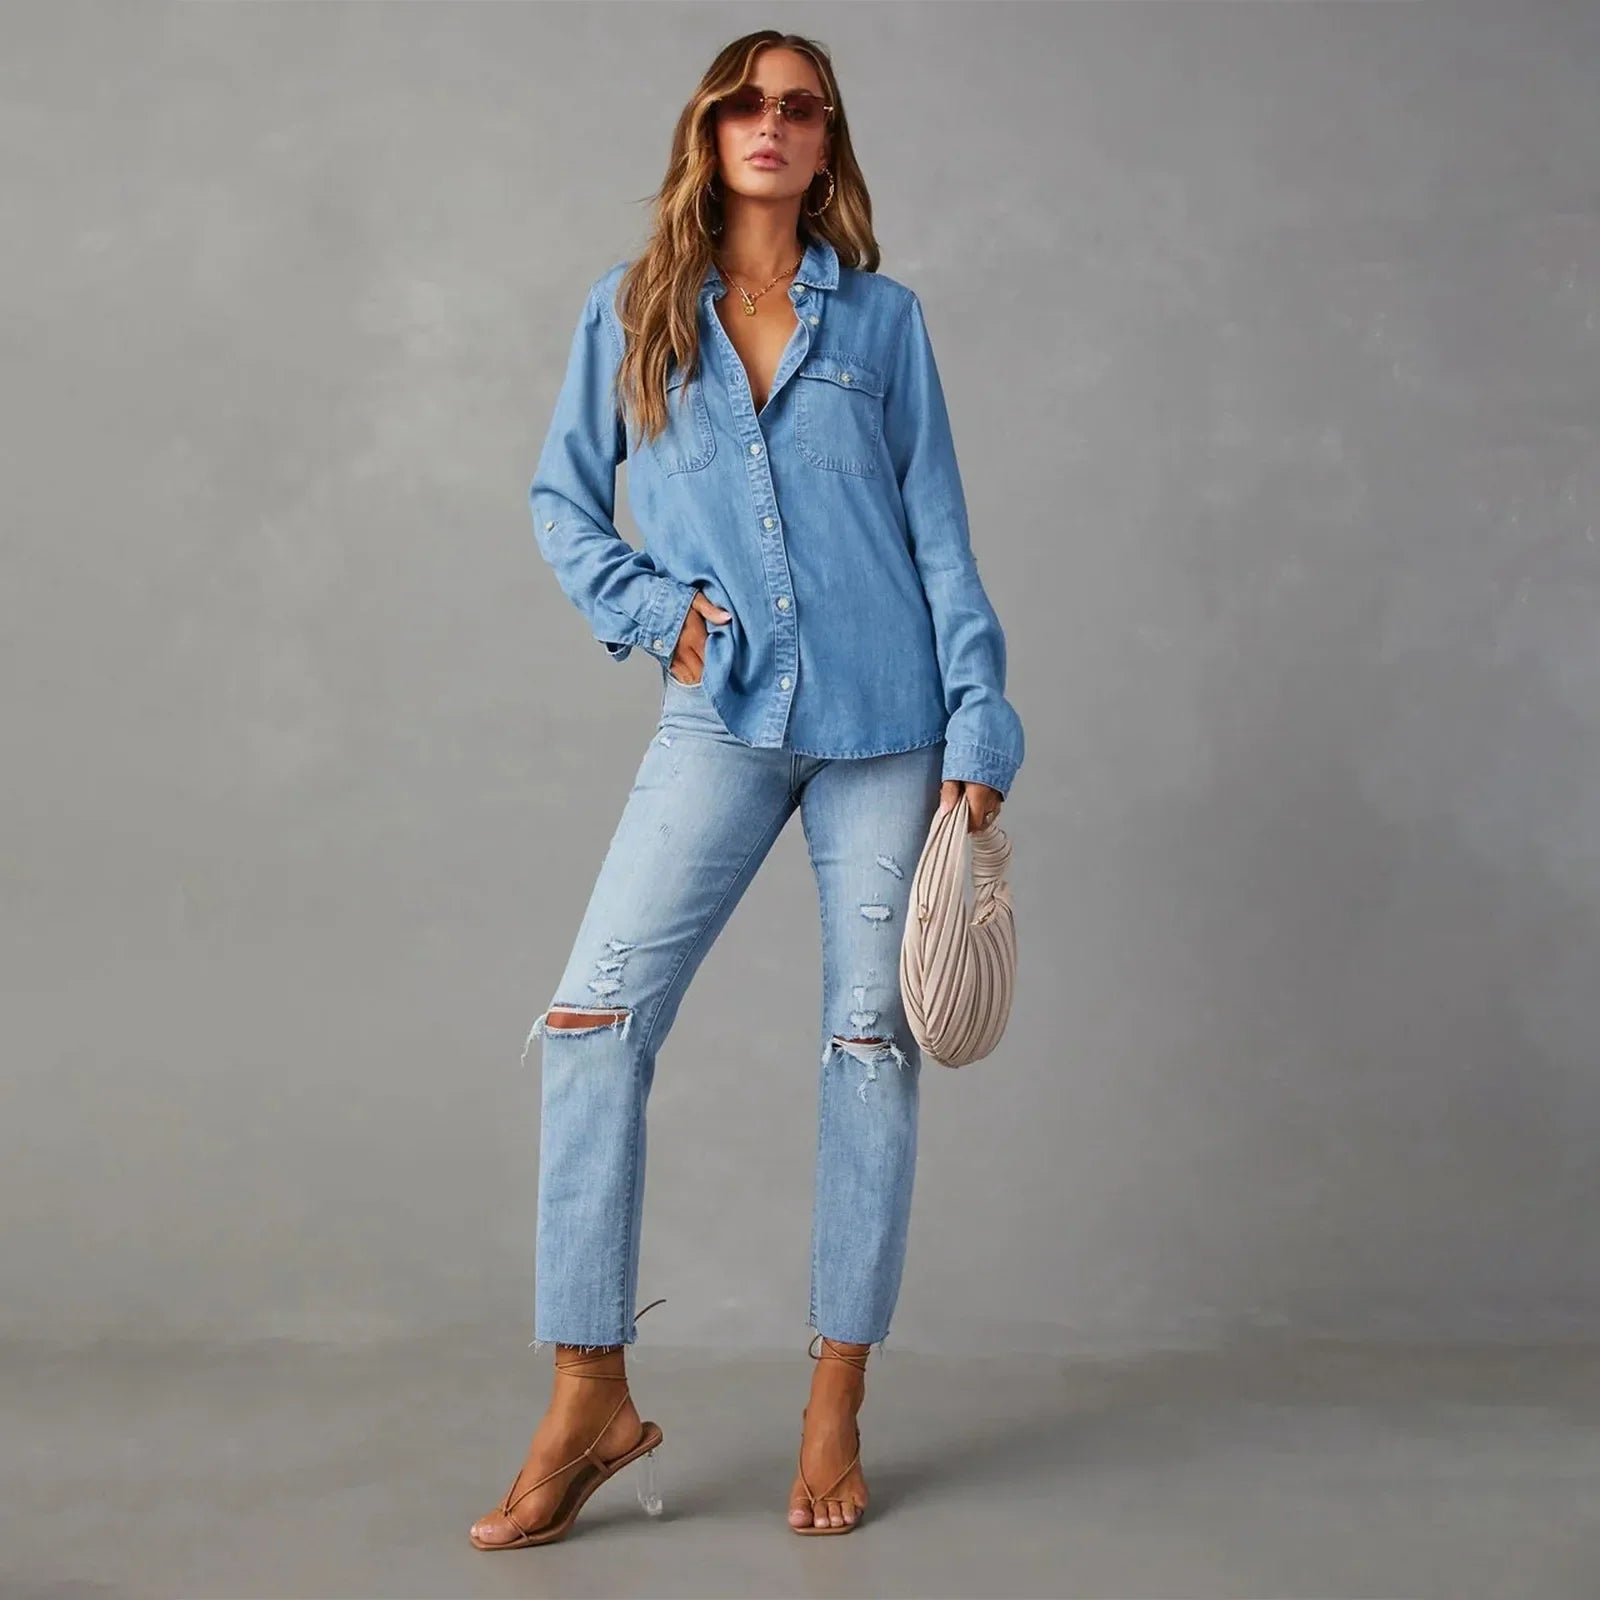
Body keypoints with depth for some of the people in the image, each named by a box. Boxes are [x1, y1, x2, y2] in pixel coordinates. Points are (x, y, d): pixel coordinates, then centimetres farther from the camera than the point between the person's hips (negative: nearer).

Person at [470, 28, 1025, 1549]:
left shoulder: (881, 314, 8)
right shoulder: (630, 309, 9)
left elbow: (938, 529, 7)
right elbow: (560, 496, 13)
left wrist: (979, 725, 1)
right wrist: (651, 607, -4)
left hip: (885, 715, 0)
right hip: (720, 717, 0)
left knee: (870, 1038, 2)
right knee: (592, 1019, -11)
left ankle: (838, 1397, 14)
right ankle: (589, 1397, 0)